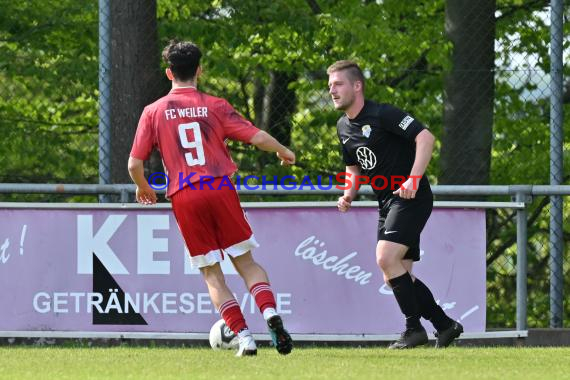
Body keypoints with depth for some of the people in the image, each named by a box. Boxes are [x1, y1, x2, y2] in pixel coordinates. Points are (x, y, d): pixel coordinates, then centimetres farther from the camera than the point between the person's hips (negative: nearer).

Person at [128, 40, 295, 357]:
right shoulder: (215, 106, 5)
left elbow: (134, 164, 5)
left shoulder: (153, 112, 6)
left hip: (183, 197, 0)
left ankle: (243, 336, -3)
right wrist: (283, 152, 22)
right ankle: (270, 313, -13)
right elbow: (258, 137, 1)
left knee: (211, 273, 8)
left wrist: (143, 188, 26)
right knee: (245, 262, 11)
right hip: (220, 188, 0)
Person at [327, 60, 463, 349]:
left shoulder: (382, 114, -15)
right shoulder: (343, 127, 12)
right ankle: (445, 325, 17)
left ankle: (414, 328, -13)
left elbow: (426, 137, -21)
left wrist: (413, 180, -29)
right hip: (387, 204, 9)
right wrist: (349, 195, 6)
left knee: (386, 258, -23)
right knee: (396, 276, 5)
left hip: (412, 198, -9)